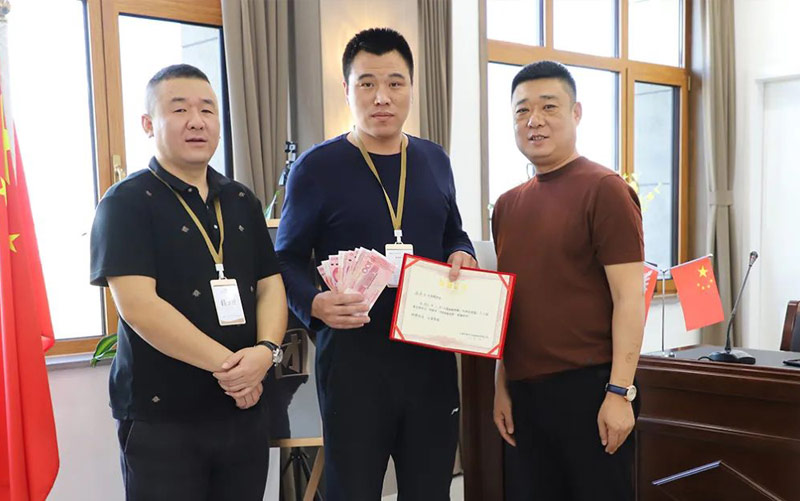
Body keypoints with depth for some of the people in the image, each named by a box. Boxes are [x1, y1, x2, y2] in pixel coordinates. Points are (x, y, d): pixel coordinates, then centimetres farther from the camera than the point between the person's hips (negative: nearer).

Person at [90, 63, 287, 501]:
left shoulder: (241, 201, 11)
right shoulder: (126, 203, -7)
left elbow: (270, 285, 8)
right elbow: (138, 305, -17)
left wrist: (266, 350, -12)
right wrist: (224, 364, -17)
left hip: (245, 409, 5)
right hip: (160, 419, -5)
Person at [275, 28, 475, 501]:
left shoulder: (434, 160, 8)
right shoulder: (317, 167, -6)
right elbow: (287, 261, -3)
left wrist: (462, 256, -2)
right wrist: (315, 304, -23)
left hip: (431, 355, 5)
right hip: (353, 356, -4)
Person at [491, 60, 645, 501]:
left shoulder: (604, 190, -6)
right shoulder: (507, 205, 12)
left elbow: (629, 298, -11)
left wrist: (620, 391, -15)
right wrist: (502, 386, 12)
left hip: (588, 387, -6)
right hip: (524, 391, 6)